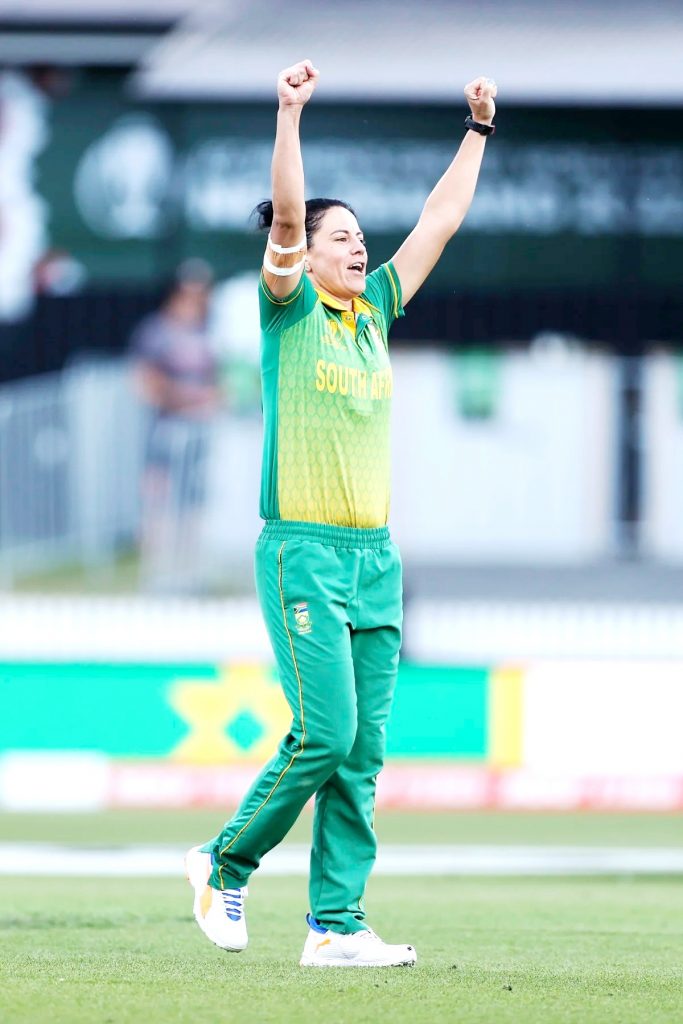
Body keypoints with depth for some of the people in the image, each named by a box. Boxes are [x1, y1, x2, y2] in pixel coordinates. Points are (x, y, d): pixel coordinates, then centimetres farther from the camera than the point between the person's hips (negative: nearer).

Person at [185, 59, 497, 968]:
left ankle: (336, 925, 1)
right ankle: (226, 864, 7)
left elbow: (441, 220, 20)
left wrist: (478, 132, 20)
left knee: (362, 750, 1)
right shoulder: (291, 311, 0)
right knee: (325, 733, -13)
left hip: (375, 558, 6)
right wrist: (291, 114, -23)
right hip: (305, 552, -6)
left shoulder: (376, 311, 15)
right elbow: (285, 217, -16)